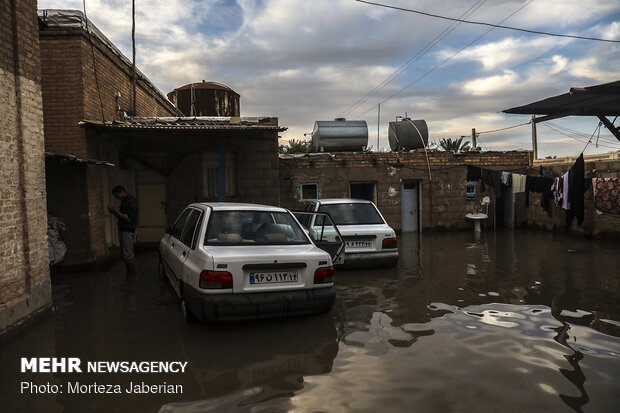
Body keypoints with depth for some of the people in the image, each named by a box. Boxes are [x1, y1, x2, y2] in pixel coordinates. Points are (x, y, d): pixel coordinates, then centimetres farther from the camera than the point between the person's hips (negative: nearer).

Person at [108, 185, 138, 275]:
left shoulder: (131, 201, -15)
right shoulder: (124, 201, 16)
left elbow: (128, 219, -20)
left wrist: (116, 211, -17)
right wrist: (113, 211, 6)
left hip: (127, 230, -10)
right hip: (122, 230, 10)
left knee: (128, 254, -7)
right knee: (124, 254, 14)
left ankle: (132, 274, 0)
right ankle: (129, 273, 21)